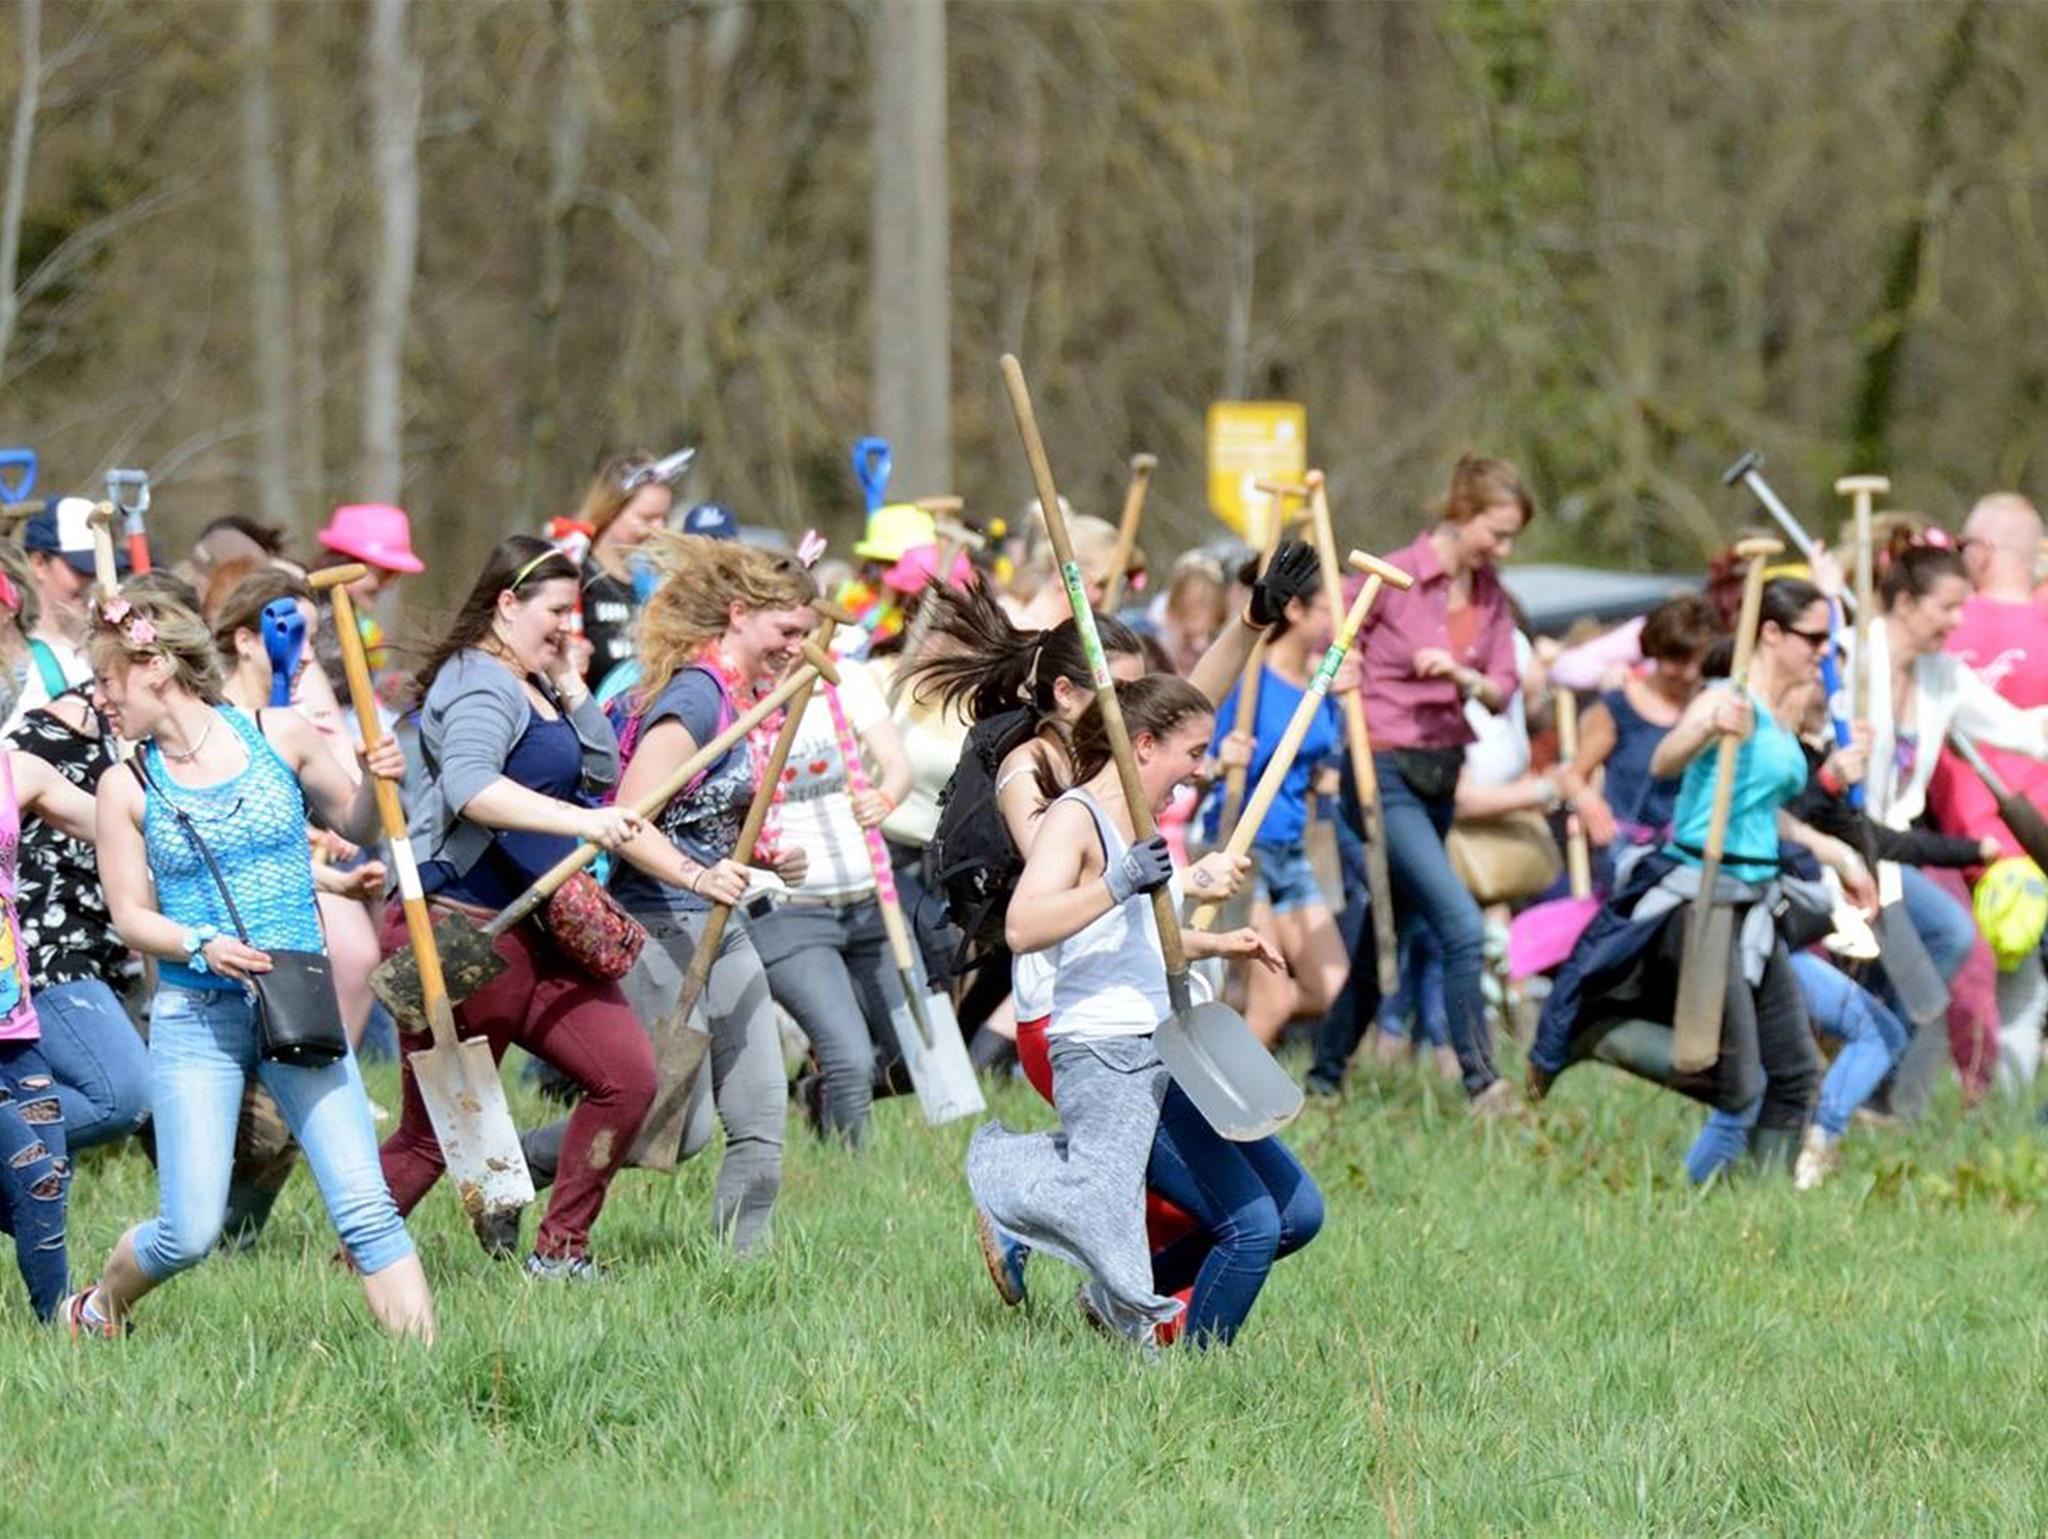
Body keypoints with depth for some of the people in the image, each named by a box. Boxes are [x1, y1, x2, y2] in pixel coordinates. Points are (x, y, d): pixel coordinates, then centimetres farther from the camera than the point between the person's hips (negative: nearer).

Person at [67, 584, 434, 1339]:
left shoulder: (279, 737, 1)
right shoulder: (128, 787, -1)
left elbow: (354, 823, 15)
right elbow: (131, 915, 0)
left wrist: (378, 784, -7)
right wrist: (201, 947, -19)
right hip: (195, 1018, -1)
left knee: (364, 1205, -11)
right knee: (190, 1234, -2)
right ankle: (99, 1308, 28)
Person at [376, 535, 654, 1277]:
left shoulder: (535, 689, 18)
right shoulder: (478, 686, -13)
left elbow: (604, 771, 15)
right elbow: (470, 788, -31)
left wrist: (569, 684, 5)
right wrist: (581, 821, -37)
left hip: (536, 935, 9)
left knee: (629, 1076, 0)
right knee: (435, 1130, -4)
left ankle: (560, 1249, 8)